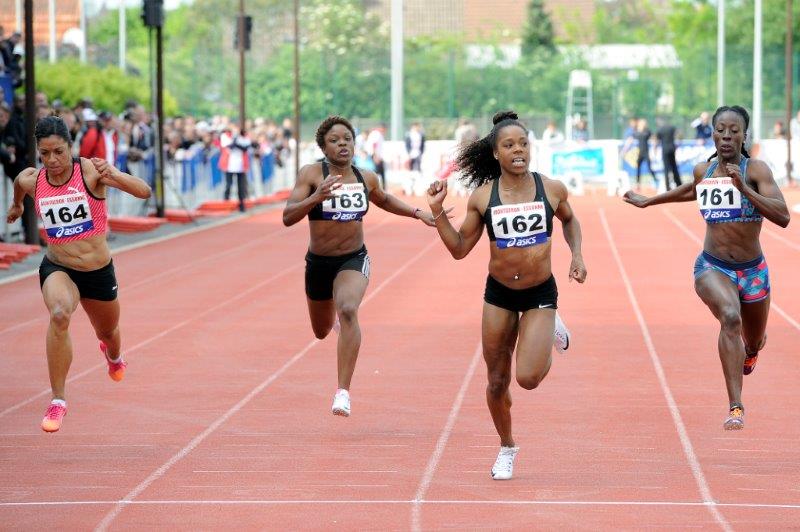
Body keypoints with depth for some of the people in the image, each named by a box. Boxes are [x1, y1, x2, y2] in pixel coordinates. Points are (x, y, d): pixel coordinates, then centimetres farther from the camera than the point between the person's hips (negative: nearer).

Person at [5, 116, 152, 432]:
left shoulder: (90, 171, -18)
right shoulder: (31, 180, -10)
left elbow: (144, 192, -28)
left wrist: (113, 175, -45)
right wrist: (17, 204, 36)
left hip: (99, 271, 1)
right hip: (57, 268, 0)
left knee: (108, 331, 24)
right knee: (59, 314, -34)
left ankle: (114, 357, 66)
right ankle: (58, 400, -24)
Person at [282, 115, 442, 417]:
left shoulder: (367, 178, -2)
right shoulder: (312, 174, -13)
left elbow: (384, 200, 23)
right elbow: (288, 217, -23)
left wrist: (418, 214, 17)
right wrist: (316, 197, -38)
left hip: (354, 260, 0)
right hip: (318, 263, 0)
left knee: (348, 311, -31)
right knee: (322, 332, 20)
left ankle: (343, 392, -32)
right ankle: (332, 310, 63)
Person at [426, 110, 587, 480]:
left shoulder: (552, 189, -6)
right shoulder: (482, 197, -6)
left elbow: (569, 219, 16)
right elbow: (459, 249, 0)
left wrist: (577, 255, 2)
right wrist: (437, 211, -11)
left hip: (540, 295, -1)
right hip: (498, 295, 1)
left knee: (528, 378, -16)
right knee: (497, 382, 8)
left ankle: (551, 333, 18)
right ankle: (507, 448, 34)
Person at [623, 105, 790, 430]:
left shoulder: (755, 170, -13)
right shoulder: (704, 171, 0)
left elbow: (782, 217, -25)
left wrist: (743, 187, -33)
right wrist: (648, 201, 36)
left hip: (753, 270, 0)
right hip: (712, 267, 0)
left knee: (753, 342, 20)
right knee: (730, 317, -32)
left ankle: (750, 351, 63)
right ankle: (736, 407, -36)